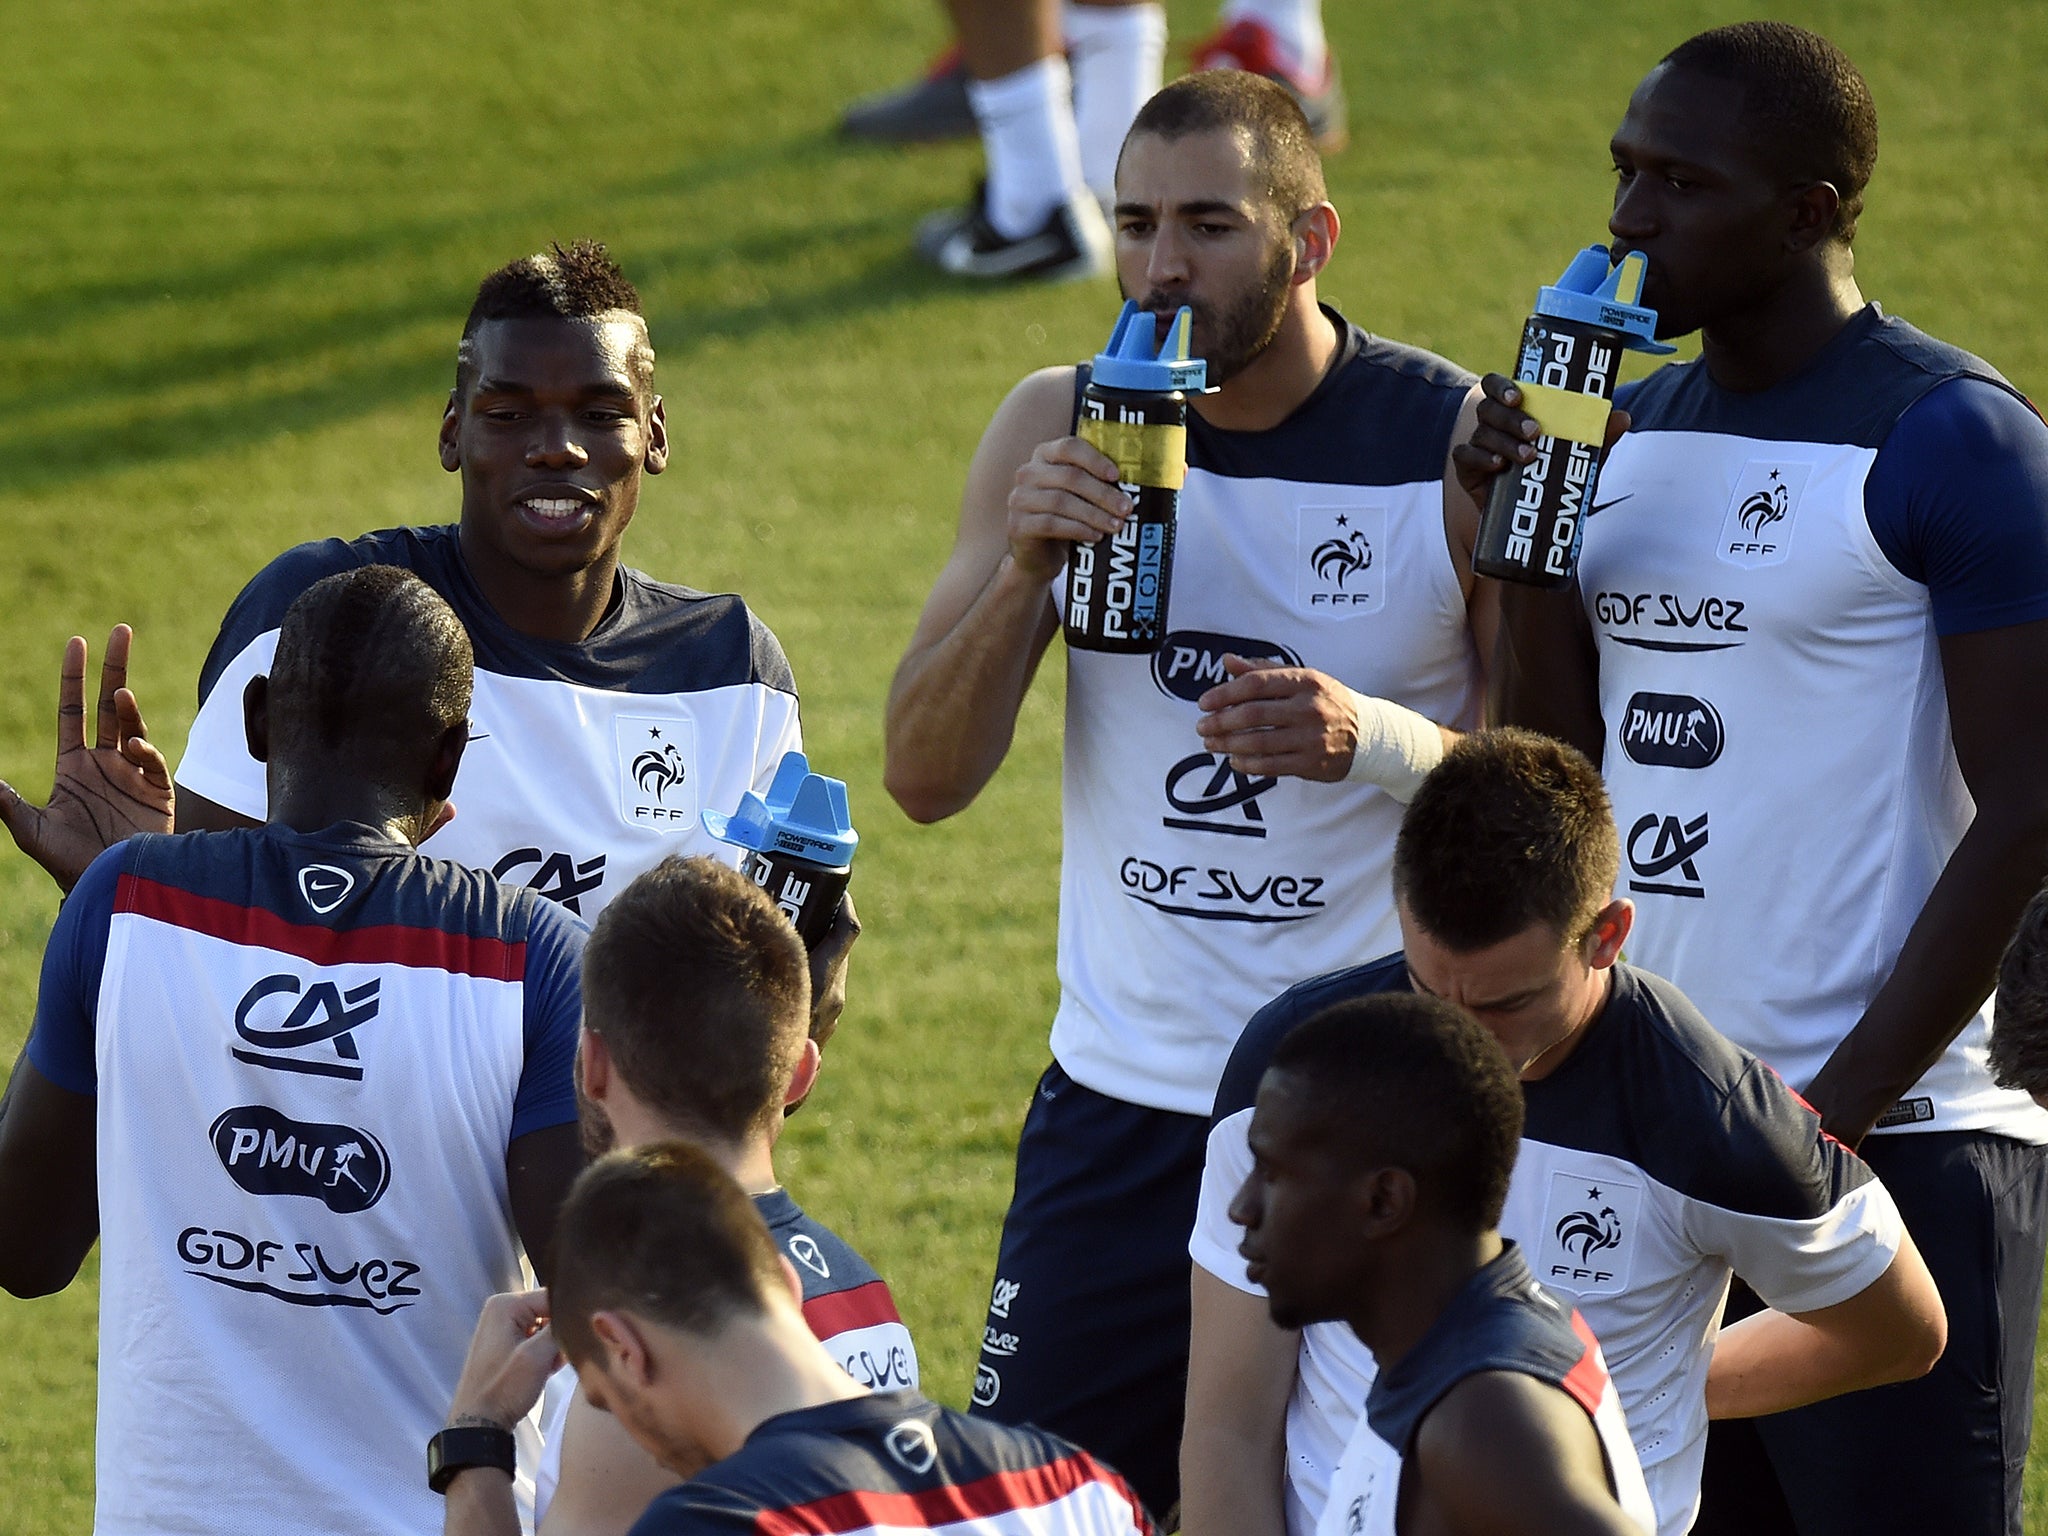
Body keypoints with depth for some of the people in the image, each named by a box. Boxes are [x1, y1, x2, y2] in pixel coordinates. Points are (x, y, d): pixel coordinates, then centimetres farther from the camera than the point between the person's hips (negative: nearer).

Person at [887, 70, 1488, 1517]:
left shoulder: (1460, 448, -8)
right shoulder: (1064, 427, 2)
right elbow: (926, 778, 0)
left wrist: (1377, 739, -25)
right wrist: (1027, 562, -16)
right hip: (1120, 1109, 3)